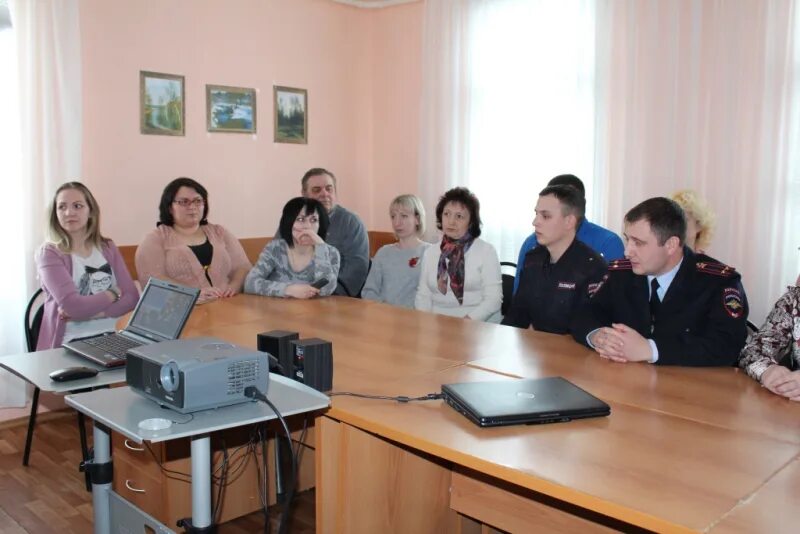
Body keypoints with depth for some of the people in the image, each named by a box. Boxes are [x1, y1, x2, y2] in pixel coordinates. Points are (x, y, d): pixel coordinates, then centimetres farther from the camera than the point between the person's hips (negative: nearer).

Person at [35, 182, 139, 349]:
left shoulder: (108, 248, 10)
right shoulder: (49, 253, -3)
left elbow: (131, 297, 1)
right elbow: (73, 306, -16)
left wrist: (89, 312, -12)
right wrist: (114, 293, -2)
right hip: (70, 344, -3)